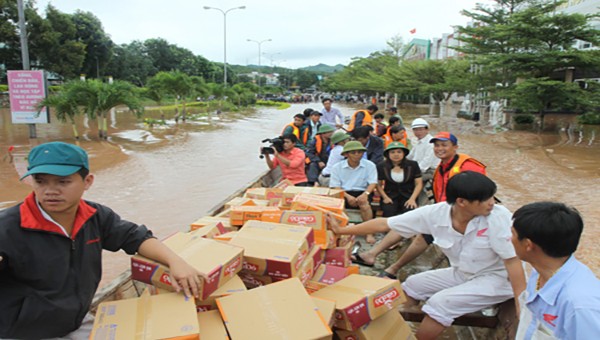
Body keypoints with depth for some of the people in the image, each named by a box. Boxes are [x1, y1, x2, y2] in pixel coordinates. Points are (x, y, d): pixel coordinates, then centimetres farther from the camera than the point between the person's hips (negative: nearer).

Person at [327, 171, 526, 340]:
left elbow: (512, 260, -23)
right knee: (411, 285, 4)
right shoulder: (436, 213, -19)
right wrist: (341, 230, -16)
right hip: (461, 273, 5)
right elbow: (384, 224, -16)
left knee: (440, 303, -22)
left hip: (496, 278, -5)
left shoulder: (498, 217, -29)